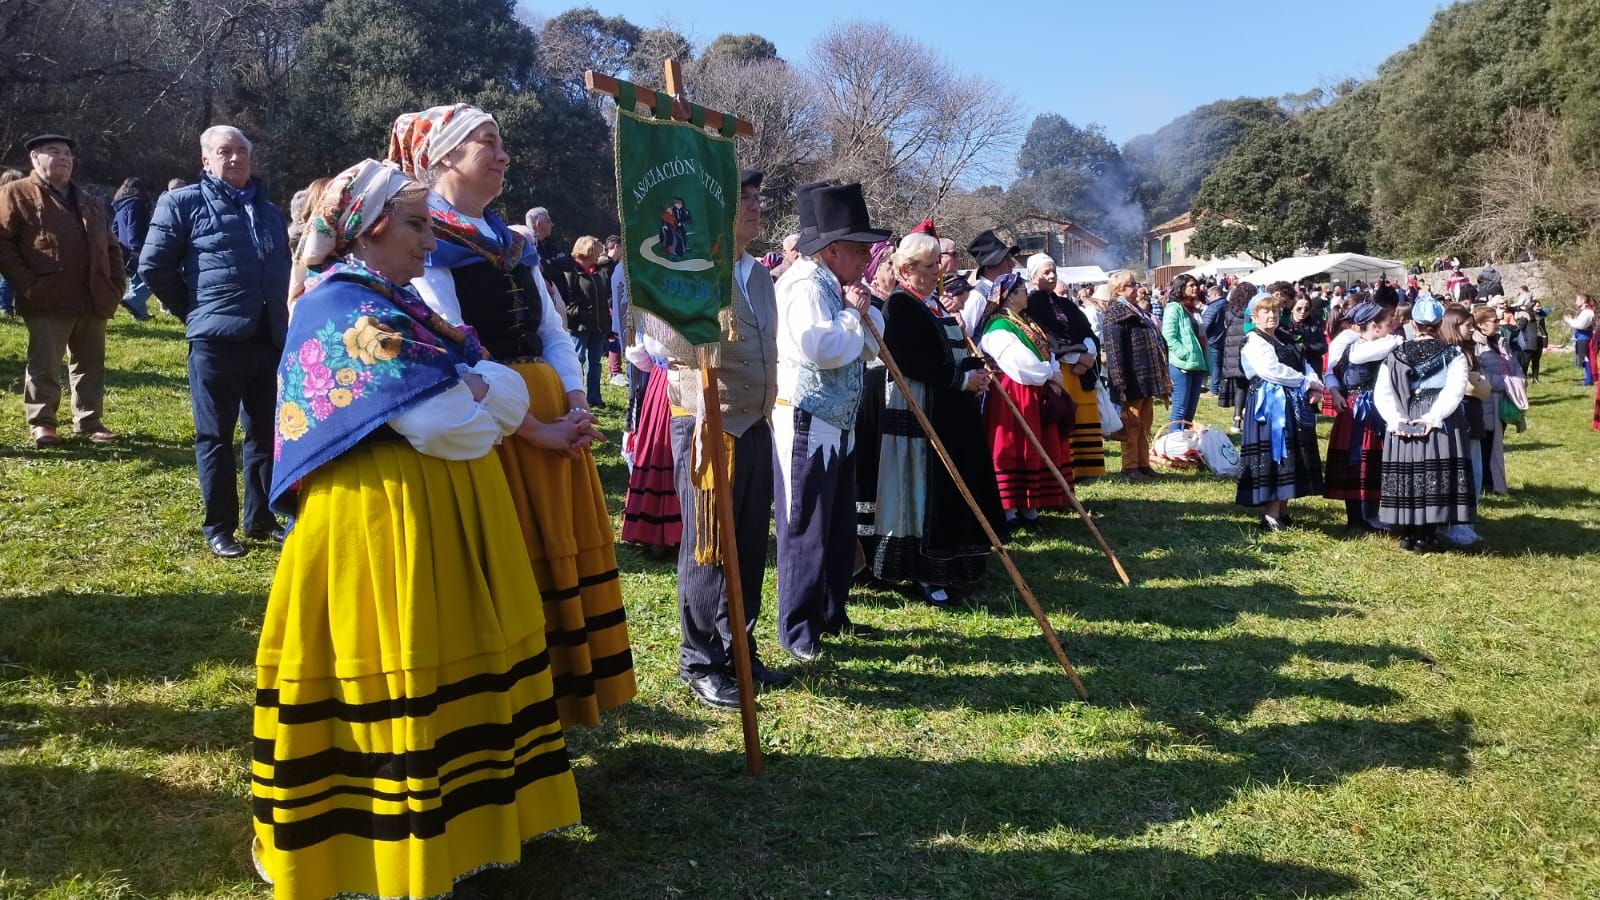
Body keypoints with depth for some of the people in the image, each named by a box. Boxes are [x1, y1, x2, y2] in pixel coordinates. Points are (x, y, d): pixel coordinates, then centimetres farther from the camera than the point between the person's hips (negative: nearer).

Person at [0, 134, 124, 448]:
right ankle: (41, 423, 11)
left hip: (93, 302, 6)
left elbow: (110, 248, 23)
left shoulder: (89, 203, 21)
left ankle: (90, 420, 19)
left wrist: (114, 288, 10)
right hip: (48, 302, -5)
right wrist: (26, 285, -12)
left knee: (91, 364, 10)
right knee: (45, 365, 0)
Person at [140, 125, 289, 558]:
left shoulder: (269, 210, 17)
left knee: (266, 433, 11)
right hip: (216, 341, -5)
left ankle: (261, 519, 22)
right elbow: (153, 266, -1)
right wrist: (194, 312, 2)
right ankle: (218, 527, 13)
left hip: (270, 340, 5)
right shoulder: (184, 203, 0)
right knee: (215, 436, 3)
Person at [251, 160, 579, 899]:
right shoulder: (347, 311, -15)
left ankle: (444, 825, 28)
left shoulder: (395, 303, 15)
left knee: (438, 670, 15)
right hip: (383, 520, -10)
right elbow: (443, 425, -23)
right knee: (400, 679, -1)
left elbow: (509, 395, 8)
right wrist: (480, 394, -4)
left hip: (437, 515, 10)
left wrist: (464, 391, -11)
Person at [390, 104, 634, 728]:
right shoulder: (427, 244, -7)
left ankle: (551, 709, 25)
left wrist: (576, 406, -2)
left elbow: (554, 336, 15)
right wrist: (531, 427, -18)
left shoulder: (515, 245, 18)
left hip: (554, 420, 8)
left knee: (563, 554, 11)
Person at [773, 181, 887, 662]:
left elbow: (870, 346, 19)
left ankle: (830, 612, 30)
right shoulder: (804, 284, -16)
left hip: (838, 424, 10)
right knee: (805, 528, -3)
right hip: (806, 423, -10)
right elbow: (822, 347, -30)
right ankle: (798, 630, 6)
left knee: (839, 527, 17)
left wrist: (863, 312, 0)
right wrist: (854, 314, -13)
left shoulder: (838, 285, 14)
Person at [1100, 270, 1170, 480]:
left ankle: (1143, 463, 19)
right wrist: (1120, 384, -23)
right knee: (1132, 424, -3)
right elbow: (1113, 352, -17)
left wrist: (1160, 380, 22)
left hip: (1147, 379, 9)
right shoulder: (1115, 315, -10)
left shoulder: (1137, 312, 19)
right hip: (1132, 381, -9)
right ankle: (1130, 466, 3)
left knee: (1145, 424, 12)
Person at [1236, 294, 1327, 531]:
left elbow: (1305, 364, 14)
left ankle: (1282, 511, 16)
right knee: (1273, 456, -9)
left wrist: (1315, 386, -7)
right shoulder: (1253, 342, -7)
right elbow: (1272, 370, -18)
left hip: (1294, 405, 9)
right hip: (1271, 405, -8)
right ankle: (1270, 516, -6)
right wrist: (1306, 383, -11)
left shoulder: (1285, 340, 20)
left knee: (1292, 458, 9)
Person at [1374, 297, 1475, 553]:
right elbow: (1454, 391, -15)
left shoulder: (1395, 355, 6)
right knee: (1435, 478, 2)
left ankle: (1407, 534, 13)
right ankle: (1424, 537, 2)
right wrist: (1432, 417, -17)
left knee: (1405, 474, 8)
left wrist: (1397, 419, -8)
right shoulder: (1453, 355, 0)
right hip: (1441, 429, -2)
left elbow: (1382, 392, -3)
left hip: (1402, 428, 2)